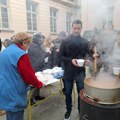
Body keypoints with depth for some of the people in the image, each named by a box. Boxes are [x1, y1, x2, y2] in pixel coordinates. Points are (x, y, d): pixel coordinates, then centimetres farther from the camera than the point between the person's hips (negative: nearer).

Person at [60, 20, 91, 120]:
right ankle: (68, 110, 37)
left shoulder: (85, 42, 1)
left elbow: (88, 55, 8)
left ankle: (81, 111, 35)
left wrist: (87, 61, -15)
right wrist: (71, 60, -20)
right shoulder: (65, 42, -2)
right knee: (68, 93, 14)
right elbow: (61, 56, -3)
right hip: (68, 72, 0)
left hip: (81, 72, 1)